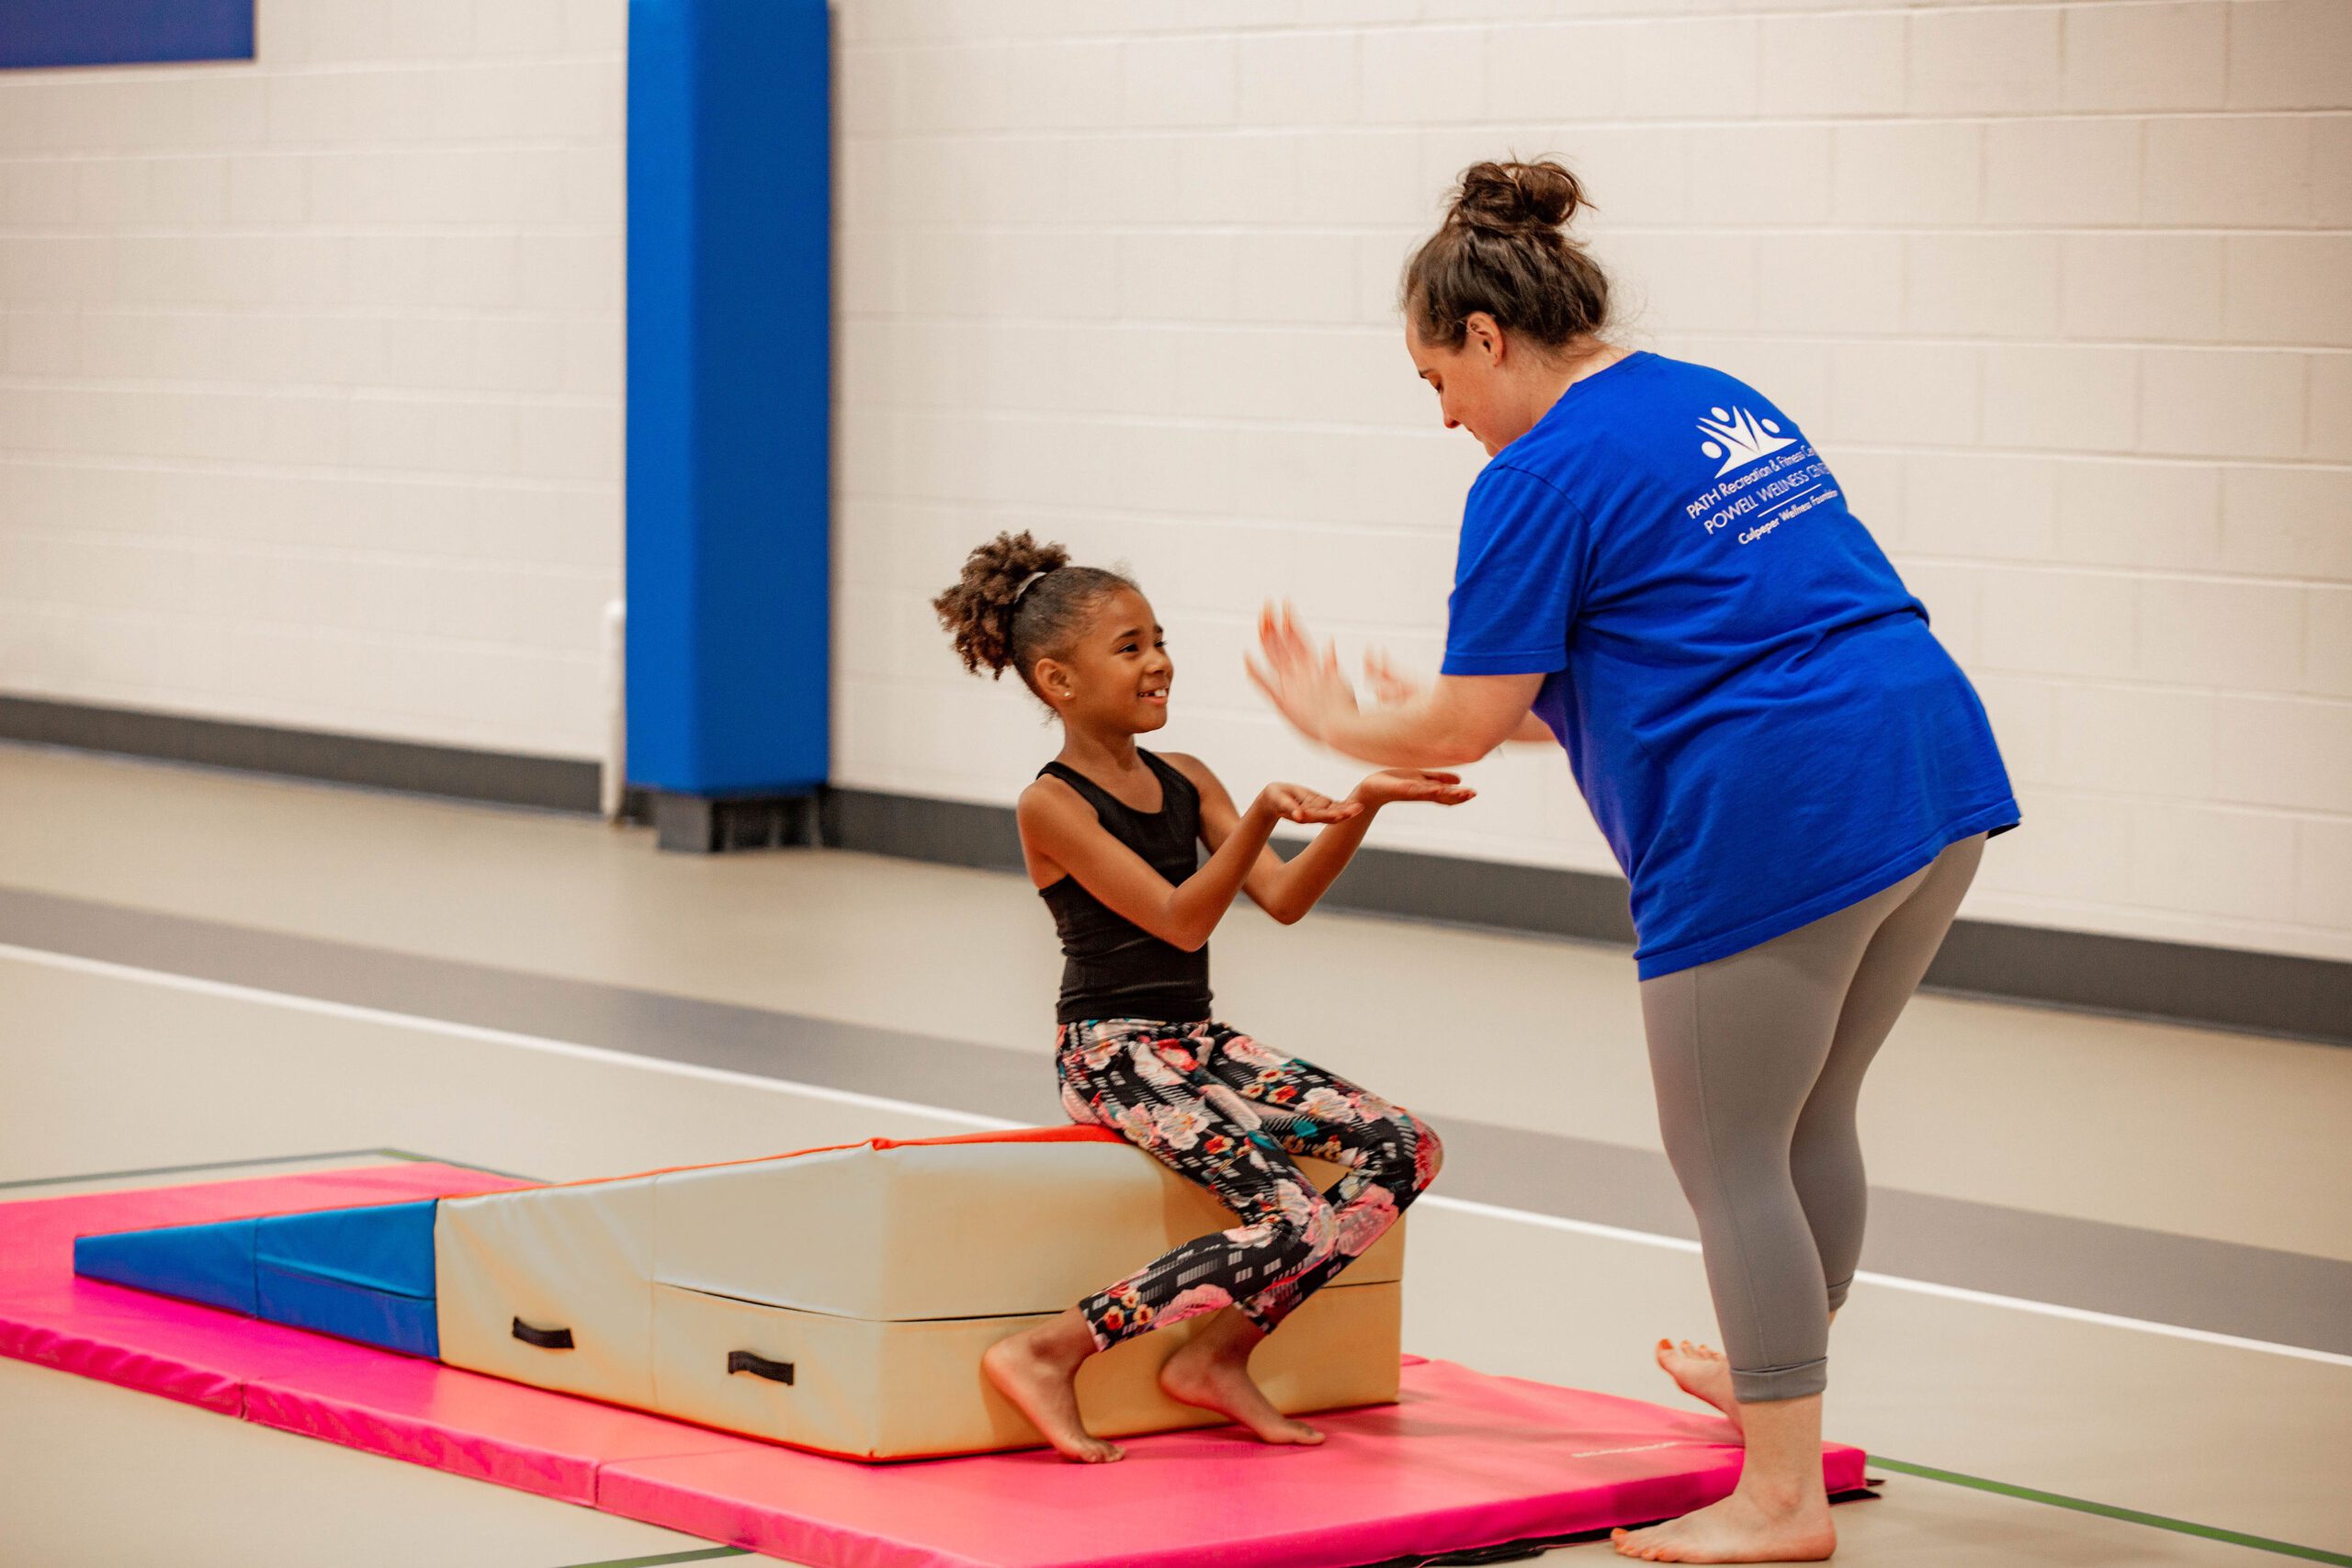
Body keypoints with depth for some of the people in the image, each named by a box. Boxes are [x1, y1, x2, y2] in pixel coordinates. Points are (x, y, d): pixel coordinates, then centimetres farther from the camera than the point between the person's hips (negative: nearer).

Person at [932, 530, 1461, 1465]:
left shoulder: (1187, 782, 12)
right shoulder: (1054, 804, -10)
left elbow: (1283, 899, 2)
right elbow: (1179, 921, -20)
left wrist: (1361, 808, -12)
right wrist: (1261, 815, -33)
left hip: (1200, 1043, 8)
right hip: (1114, 1055, -8)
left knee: (1405, 1150, -8)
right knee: (1295, 1224, -25)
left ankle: (1218, 1357, -5)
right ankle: (1047, 1356, -18)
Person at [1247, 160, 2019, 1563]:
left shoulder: (1542, 481, -7)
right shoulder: (1721, 404, 20)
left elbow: (1462, 725, -6)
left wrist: (1338, 724, 13)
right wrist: (1493, 718, 30)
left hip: (1775, 827, -9)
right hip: (1936, 771, 9)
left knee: (1730, 1158, 4)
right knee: (1809, 1119, 25)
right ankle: (1780, 1373, 43)